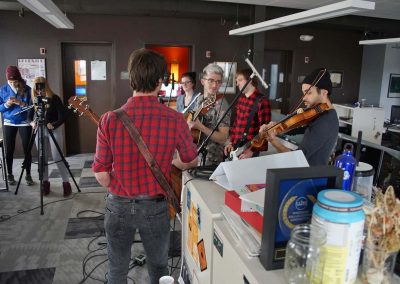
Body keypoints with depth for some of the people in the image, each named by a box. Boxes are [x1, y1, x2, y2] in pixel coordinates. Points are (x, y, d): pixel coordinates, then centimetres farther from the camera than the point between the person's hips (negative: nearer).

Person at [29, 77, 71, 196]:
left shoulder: (54, 98, -7)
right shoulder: (34, 99, 6)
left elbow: (63, 116, -11)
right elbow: (30, 115, 11)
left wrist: (53, 125, -25)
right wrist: (32, 122, -11)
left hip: (54, 130, -4)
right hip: (39, 131, 4)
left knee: (57, 158, -7)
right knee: (43, 159, 8)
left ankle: (66, 183, 1)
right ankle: (45, 183, 19)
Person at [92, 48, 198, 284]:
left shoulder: (109, 119, -16)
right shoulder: (175, 120, -16)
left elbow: (101, 176, -10)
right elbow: (191, 162, 0)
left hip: (119, 206, 1)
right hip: (155, 207, 0)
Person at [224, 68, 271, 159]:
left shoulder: (262, 101, -13)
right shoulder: (240, 99, 9)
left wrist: (252, 150, -17)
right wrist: (231, 142, 11)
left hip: (250, 150, -6)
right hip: (235, 147, 7)